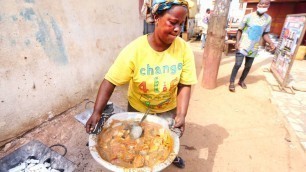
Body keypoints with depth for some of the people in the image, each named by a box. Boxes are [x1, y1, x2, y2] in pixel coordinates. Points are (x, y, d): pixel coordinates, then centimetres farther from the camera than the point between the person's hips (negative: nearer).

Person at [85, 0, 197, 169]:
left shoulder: (184, 49, -19)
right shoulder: (135, 49, -27)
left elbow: (184, 85, -15)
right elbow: (110, 81, -25)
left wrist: (181, 115, -23)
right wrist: (97, 112, -32)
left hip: (168, 108, 2)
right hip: (138, 108, -1)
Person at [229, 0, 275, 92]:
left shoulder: (268, 19, 5)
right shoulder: (248, 17, -6)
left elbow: (265, 33, 12)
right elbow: (240, 30, -1)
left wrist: (271, 43, -4)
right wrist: (237, 41, -16)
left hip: (253, 48, 4)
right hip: (242, 46, -4)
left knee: (248, 66, 11)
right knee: (237, 64, -8)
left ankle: (241, 81, 30)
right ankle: (232, 82, 6)